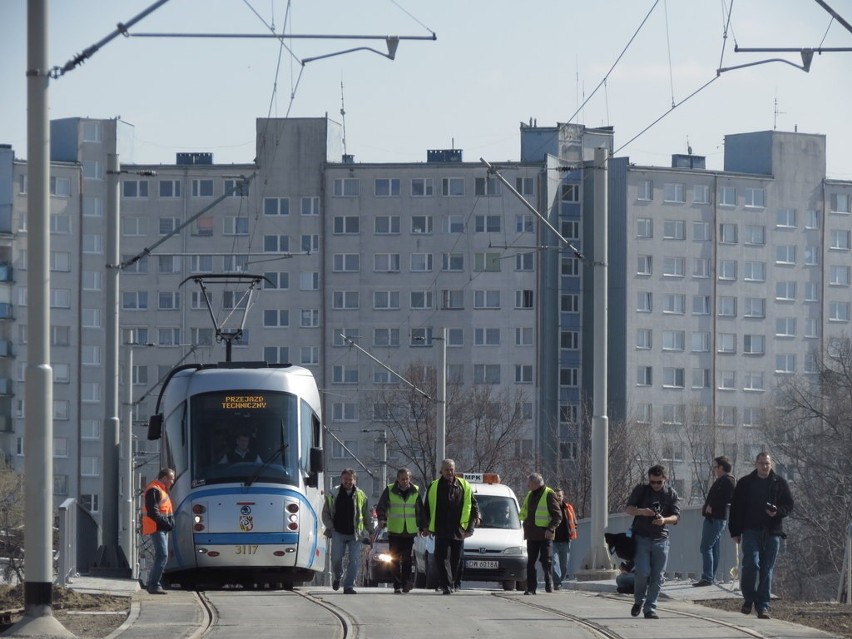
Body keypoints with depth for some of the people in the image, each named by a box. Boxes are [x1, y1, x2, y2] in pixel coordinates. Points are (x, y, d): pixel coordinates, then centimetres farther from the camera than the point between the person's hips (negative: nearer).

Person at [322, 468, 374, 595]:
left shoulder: (361, 495, 7)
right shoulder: (333, 494, 5)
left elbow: (367, 516, 14)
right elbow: (325, 513, 10)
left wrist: (371, 531, 13)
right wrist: (330, 527, -3)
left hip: (355, 534, 0)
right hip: (338, 533, 0)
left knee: (354, 560, -8)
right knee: (336, 558, -5)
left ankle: (349, 586, -3)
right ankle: (337, 577, 26)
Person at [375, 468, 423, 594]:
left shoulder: (415, 491, 6)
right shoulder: (390, 491, 1)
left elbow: (420, 511, 13)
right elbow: (381, 507, 0)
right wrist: (382, 519, -18)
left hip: (410, 531, 1)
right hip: (394, 531, -1)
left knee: (407, 560, 0)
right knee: (395, 560, -1)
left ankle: (406, 584, 4)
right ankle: (397, 586, 3)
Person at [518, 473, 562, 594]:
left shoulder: (549, 495, -6)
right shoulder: (530, 495, 17)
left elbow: (557, 515, -9)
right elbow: (523, 514, 28)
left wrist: (550, 529, -20)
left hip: (544, 535, -6)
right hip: (532, 534, 6)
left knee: (546, 561, -1)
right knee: (530, 562, 2)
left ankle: (549, 585, 15)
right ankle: (531, 588, 3)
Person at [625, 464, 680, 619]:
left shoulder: (671, 494, 7)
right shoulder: (641, 490, 5)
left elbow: (676, 516, 2)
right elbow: (628, 509, 2)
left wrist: (664, 520, -20)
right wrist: (641, 511, -20)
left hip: (660, 539, 2)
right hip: (641, 538, -2)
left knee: (657, 576, -3)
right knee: (642, 572, -12)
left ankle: (650, 608, 4)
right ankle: (638, 600, 13)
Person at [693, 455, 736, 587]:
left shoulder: (727, 481, -13)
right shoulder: (721, 481, 20)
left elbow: (728, 498, -23)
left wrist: (712, 507, -19)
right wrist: (707, 506, 8)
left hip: (715, 518, -11)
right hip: (713, 518, 11)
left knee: (705, 548, -12)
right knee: (713, 549, 13)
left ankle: (707, 578, -15)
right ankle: (711, 577, 17)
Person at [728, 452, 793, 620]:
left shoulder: (779, 483, 7)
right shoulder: (745, 483, 6)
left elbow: (789, 505, 11)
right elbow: (736, 508, 7)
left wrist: (777, 512, -11)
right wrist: (736, 531, 1)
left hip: (772, 532, 1)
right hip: (751, 530, -1)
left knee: (767, 570, 1)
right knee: (751, 564, -14)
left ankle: (763, 605, 5)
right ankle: (749, 598, 6)